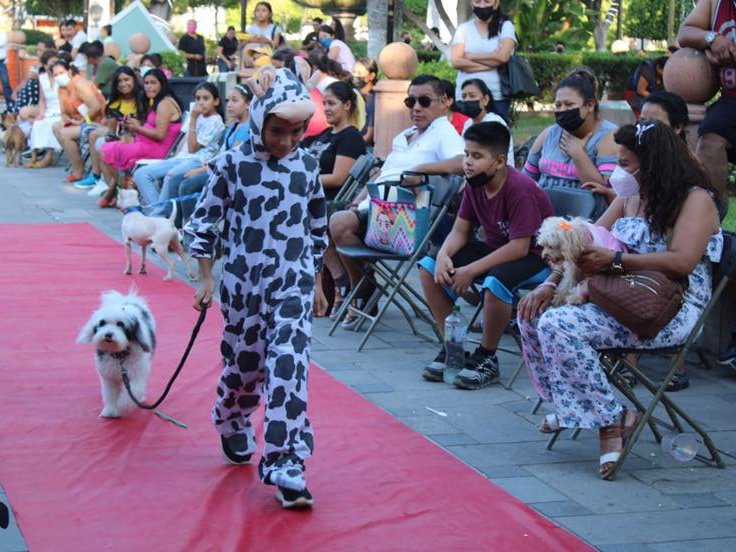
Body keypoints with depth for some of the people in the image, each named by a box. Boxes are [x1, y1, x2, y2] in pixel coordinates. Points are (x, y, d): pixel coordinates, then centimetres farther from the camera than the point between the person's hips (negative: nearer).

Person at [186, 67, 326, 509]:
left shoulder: (308, 166, 3)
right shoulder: (234, 165, -6)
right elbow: (204, 220, 0)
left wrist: (316, 283, 17)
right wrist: (207, 279, -2)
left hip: (294, 283, 1)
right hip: (243, 282, -1)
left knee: (289, 366, -11)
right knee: (245, 364, 11)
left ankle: (285, 462, -10)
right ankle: (234, 426, 42)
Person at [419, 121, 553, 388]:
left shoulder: (520, 189, -26)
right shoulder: (474, 185, -2)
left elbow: (519, 247, -28)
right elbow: (460, 230, 4)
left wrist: (470, 271, -29)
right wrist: (444, 254, -19)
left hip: (536, 256, -8)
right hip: (495, 248, 8)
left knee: (495, 283, -39)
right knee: (428, 267, -6)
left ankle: (486, 357, -14)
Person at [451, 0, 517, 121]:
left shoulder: (505, 26, 5)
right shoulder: (463, 28, 9)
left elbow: (502, 56, -11)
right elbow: (456, 61, -5)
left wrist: (470, 56, -4)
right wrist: (492, 63, -9)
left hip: (497, 98, -2)